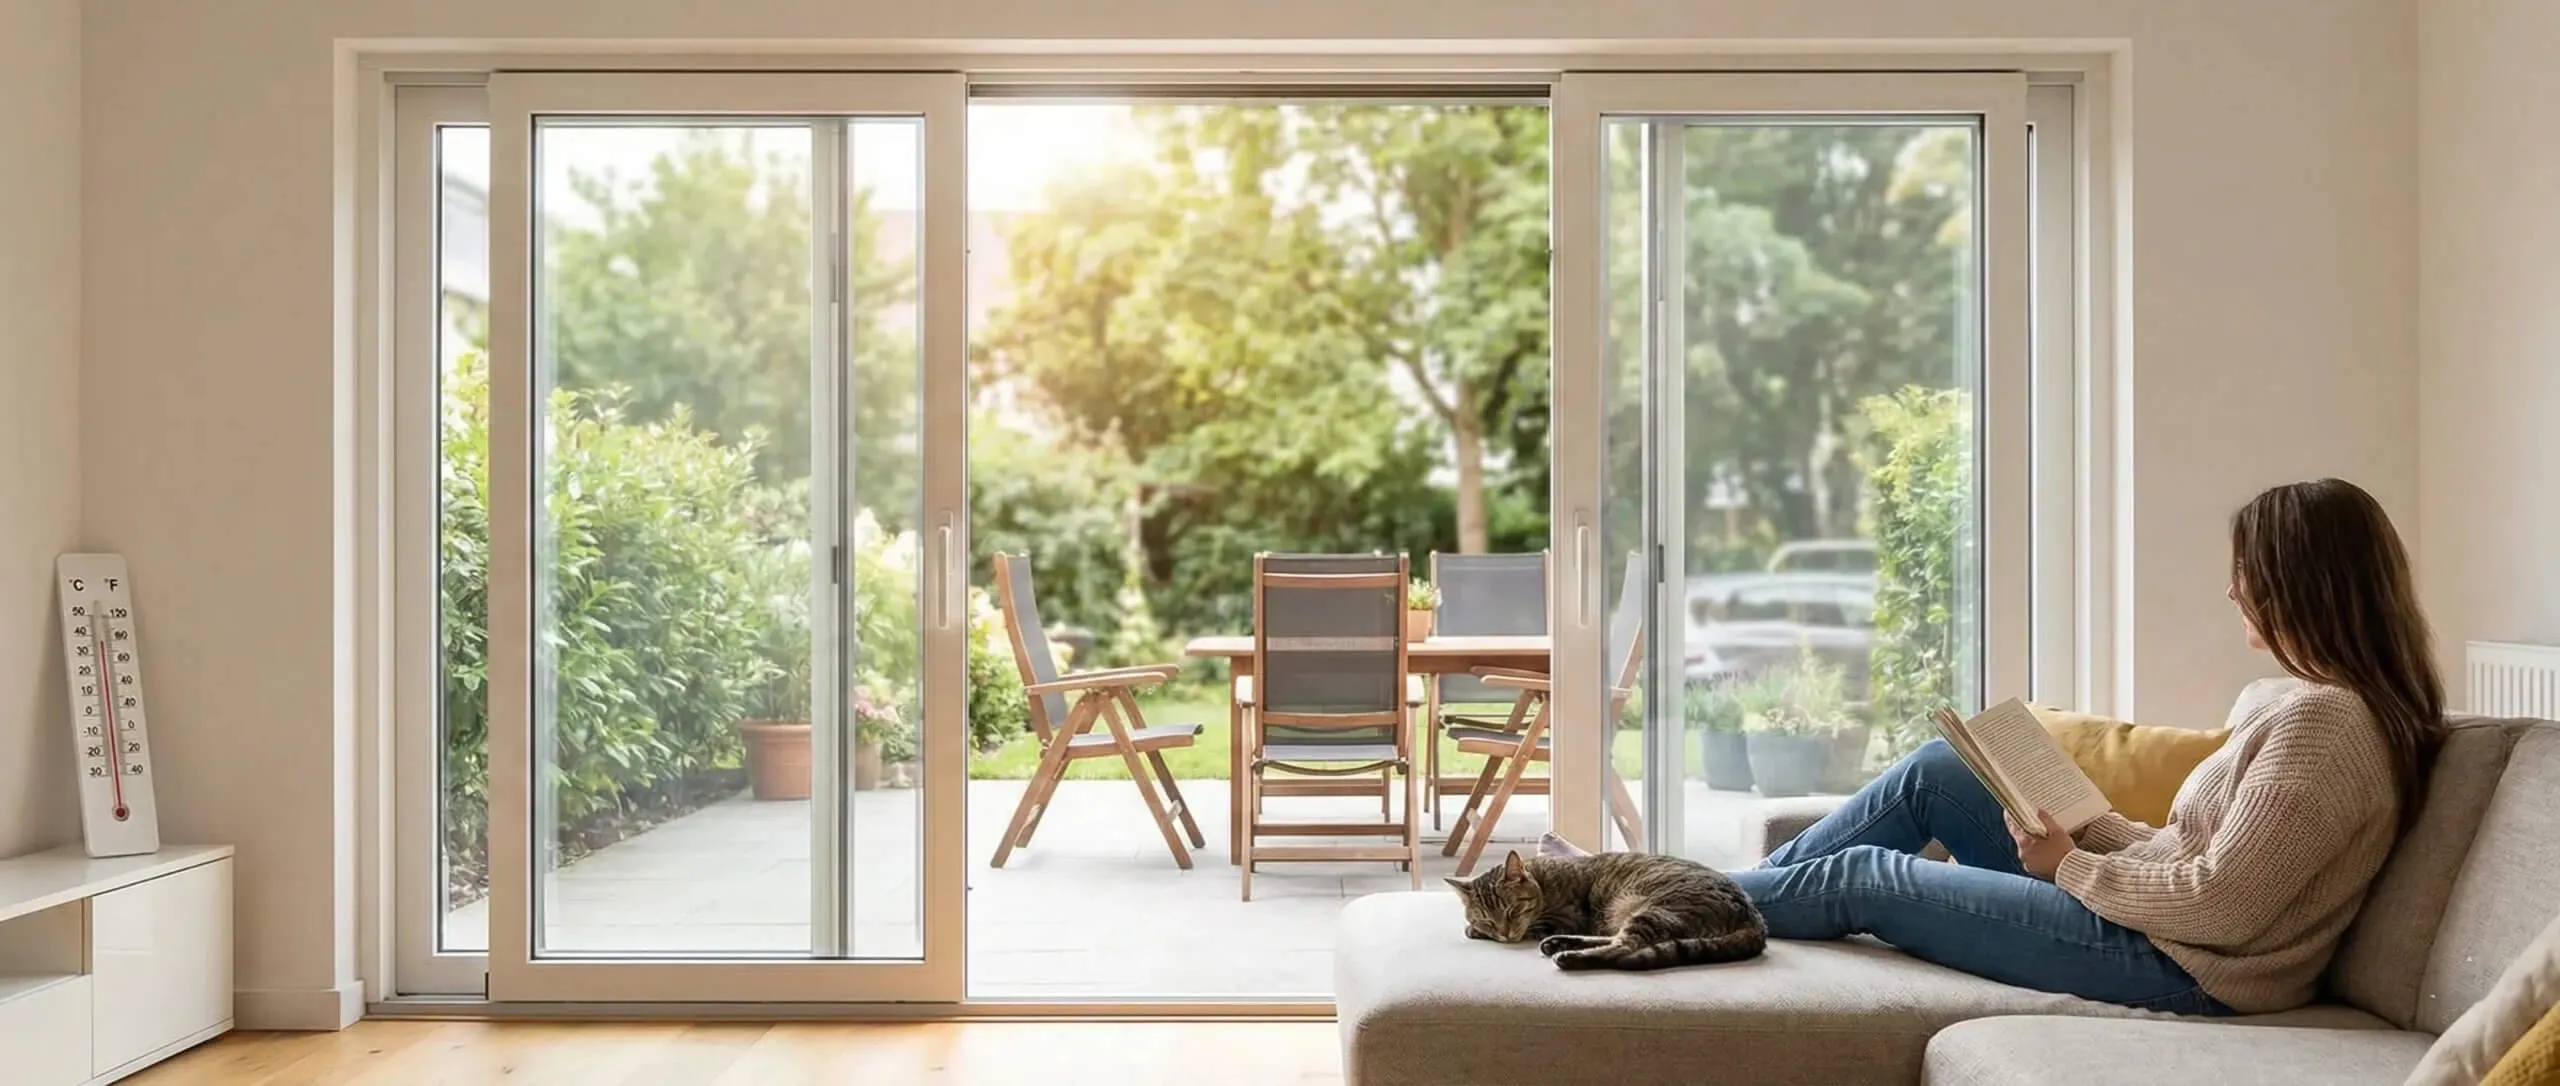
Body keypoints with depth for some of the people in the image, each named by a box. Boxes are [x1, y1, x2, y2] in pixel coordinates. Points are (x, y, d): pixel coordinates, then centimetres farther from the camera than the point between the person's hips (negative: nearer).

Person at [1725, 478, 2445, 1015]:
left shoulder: (2324, 721, -22)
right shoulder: (2318, 698, 10)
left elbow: (2220, 904, -25)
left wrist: (2071, 865, -12)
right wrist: (2085, 826, 4)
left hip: (2177, 967, -10)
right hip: (2158, 920, 10)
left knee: (1862, 878, -4)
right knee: (1933, 770, 8)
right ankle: (1734, 892, 15)